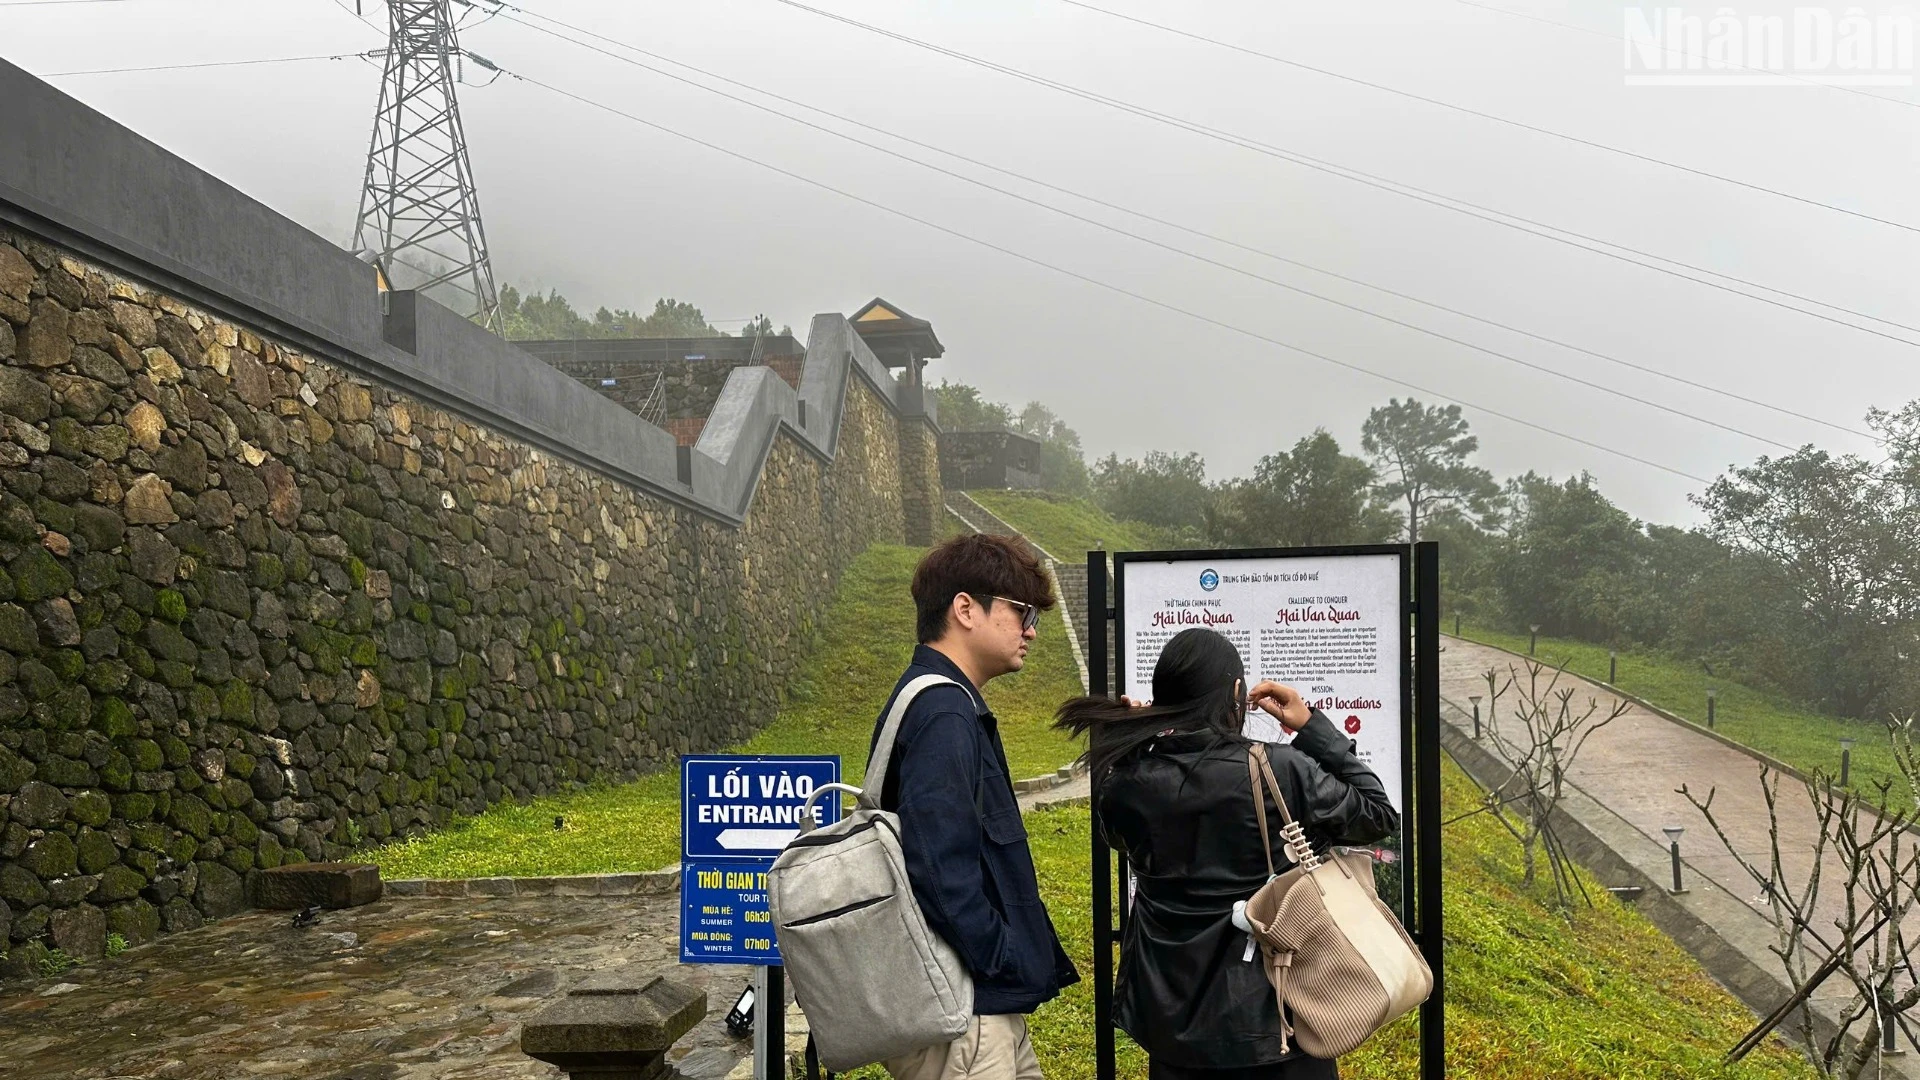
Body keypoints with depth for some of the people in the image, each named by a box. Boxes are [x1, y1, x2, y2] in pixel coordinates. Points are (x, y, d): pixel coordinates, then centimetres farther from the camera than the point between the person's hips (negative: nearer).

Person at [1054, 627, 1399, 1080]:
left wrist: (1130, 737, 9)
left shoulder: (1127, 783, -9)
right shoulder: (1284, 772, -19)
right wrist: (1312, 726, 0)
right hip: (1274, 1012, -3)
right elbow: (1380, 815, -3)